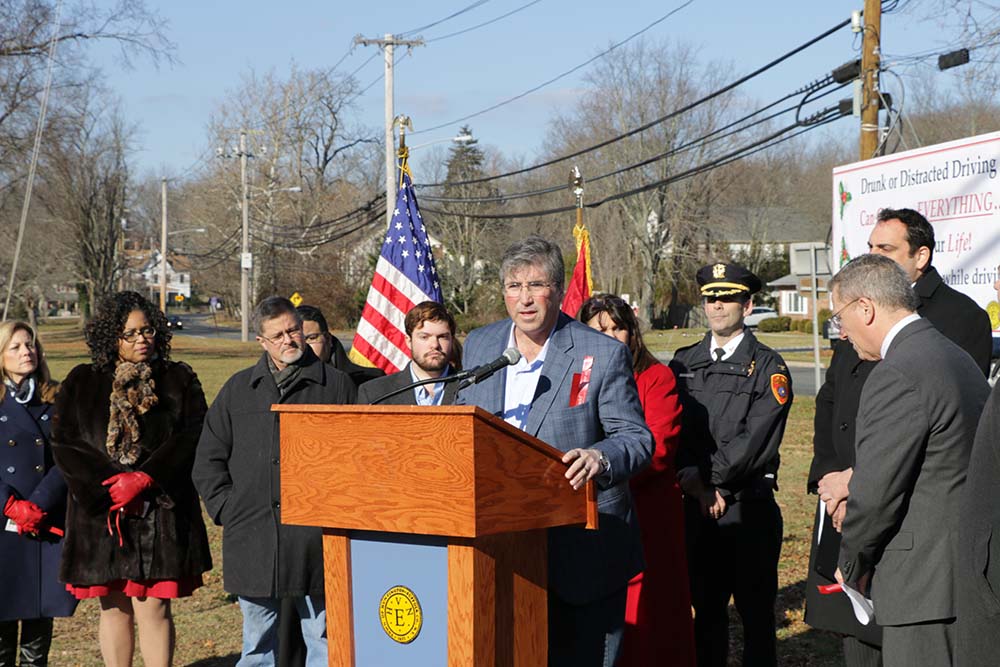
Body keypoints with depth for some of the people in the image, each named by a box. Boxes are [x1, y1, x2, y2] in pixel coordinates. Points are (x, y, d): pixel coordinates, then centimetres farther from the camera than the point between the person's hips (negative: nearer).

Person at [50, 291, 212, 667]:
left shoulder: (180, 380, 8)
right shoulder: (81, 383, 9)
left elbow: (193, 437, -3)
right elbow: (64, 443, 2)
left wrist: (145, 478, -15)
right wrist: (111, 483, -10)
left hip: (162, 514, -1)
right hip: (101, 511, 2)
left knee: (153, 607, -5)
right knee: (114, 608, 7)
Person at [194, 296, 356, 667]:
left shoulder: (336, 385, 5)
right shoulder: (238, 389, 13)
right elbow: (209, 459, 15)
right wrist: (226, 508, 3)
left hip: (314, 536, -3)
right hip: (252, 535, 3)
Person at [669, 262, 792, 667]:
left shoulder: (768, 367, -2)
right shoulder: (683, 363, 11)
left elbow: (756, 438, -12)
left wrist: (711, 480, -12)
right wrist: (692, 480, -10)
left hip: (749, 505, -4)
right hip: (698, 507, 4)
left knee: (756, 612, 2)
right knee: (706, 610, 11)